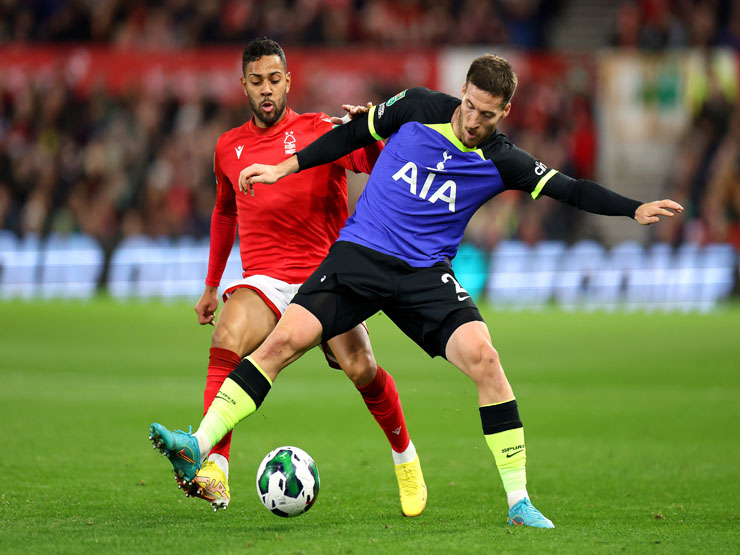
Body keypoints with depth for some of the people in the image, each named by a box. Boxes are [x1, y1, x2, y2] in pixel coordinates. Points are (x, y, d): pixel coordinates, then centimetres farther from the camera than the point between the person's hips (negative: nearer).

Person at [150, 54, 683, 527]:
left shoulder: (502, 163, -2)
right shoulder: (418, 108, -1)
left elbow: (571, 189, -1)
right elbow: (355, 133, 12)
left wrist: (636, 209, -12)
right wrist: (286, 168, 11)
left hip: (425, 274, 0)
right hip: (359, 253, 0)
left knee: (483, 357, -21)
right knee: (283, 339, -18)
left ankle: (519, 501, -12)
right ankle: (199, 445, -18)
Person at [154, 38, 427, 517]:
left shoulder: (319, 131, 1)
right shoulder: (230, 148, 14)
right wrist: (212, 286, 31)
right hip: (264, 279, 2)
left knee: (361, 369, -17)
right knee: (227, 339, -28)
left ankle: (406, 458, 12)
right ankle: (213, 472, -37)